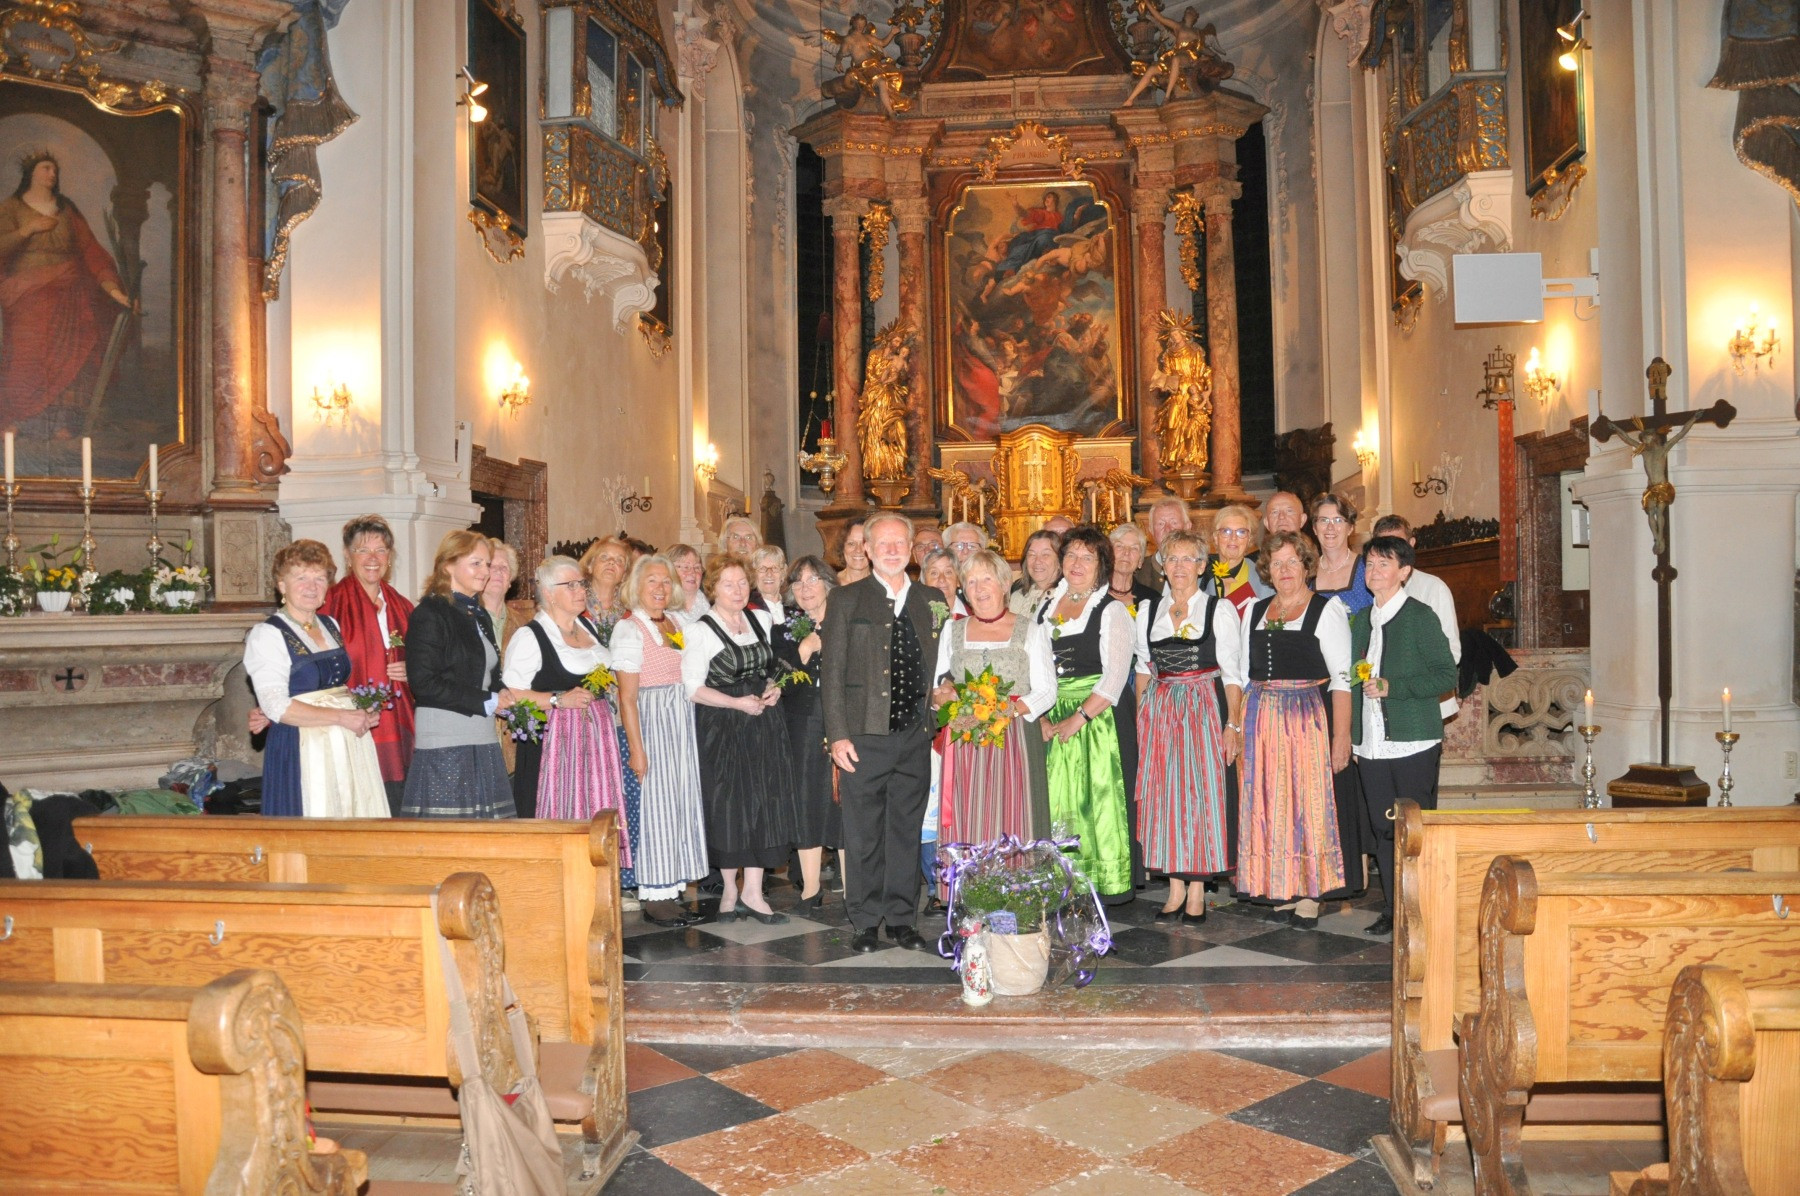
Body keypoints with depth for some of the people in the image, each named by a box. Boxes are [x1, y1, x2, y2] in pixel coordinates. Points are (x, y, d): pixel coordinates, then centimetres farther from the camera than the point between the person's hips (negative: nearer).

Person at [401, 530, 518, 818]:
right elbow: (423, 682, -15)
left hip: (483, 741, 8)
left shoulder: (480, 616, 19)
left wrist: (501, 696, 5)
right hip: (445, 747, -8)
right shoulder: (429, 613, -6)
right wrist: (486, 701, -11)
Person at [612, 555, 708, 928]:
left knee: (682, 805, 8)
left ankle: (671, 891, 16)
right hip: (651, 724, -7)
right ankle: (653, 897, 5)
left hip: (683, 724, 7)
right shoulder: (629, 629, -9)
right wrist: (636, 749, -17)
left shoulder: (675, 624, 13)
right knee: (655, 807, -3)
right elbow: (627, 697, -13)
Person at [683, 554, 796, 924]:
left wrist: (772, 688, 0)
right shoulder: (701, 631, -7)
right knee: (729, 806, 1)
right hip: (722, 728, -4)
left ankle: (753, 890, 7)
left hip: (763, 726, 5)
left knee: (765, 804, 0)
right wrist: (738, 703, -17)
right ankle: (730, 889, 17)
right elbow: (693, 687, -10)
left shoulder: (762, 620, 10)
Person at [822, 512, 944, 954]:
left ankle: (901, 918, 22)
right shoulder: (845, 600, 2)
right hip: (864, 735, -3)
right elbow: (833, 671, -2)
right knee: (863, 834, 4)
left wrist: (937, 722, 5)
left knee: (907, 831, 10)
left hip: (914, 735, 3)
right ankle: (866, 921, 17)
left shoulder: (930, 601, 11)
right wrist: (837, 734, -9)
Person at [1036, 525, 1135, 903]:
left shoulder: (1111, 610, -1)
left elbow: (1115, 674, -10)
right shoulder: (1044, 606, 13)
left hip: (1095, 717, -4)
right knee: (1054, 799, 3)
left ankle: (1103, 884, 4)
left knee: (1095, 797, -5)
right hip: (1050, 719, 4)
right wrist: (1040, 716, -4)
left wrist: (1078, 719, -17)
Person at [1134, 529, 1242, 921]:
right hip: (1160, 711, 3)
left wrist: (1234, 724, -9)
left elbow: (1232, 673, -3)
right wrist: (1141, 717, 7)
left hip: (1205, 709, -3)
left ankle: (1197, 889, 6)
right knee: (1164, 795, 3)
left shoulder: (1220, 609, -1)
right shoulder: (1148, 609, 10)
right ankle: (1176, 887, 12)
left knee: (1203, 793, -2)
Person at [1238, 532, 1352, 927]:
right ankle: (1274, 886, 17)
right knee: (1265, 802, 5)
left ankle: (1309, 894, 6)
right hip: (1260, 719, 5)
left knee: (1306, 802, -2)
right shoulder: (1255, 611, 14)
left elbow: (1342, 678, -7)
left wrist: (1342, 736, -15)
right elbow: (1243, 672, 17)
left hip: (1307, 717, -5)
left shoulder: (1327, 609, -2)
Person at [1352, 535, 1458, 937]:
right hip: (1372, 745, 6)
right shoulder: (1362, 624, 14)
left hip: (1413, 743, -6)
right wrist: (1352, 737, 13)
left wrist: (1391, 687, -19)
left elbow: (1447, 676, -10)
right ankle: (1392, 911, 19)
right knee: (1382, 829, 9)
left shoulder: (1420, 617, -6)